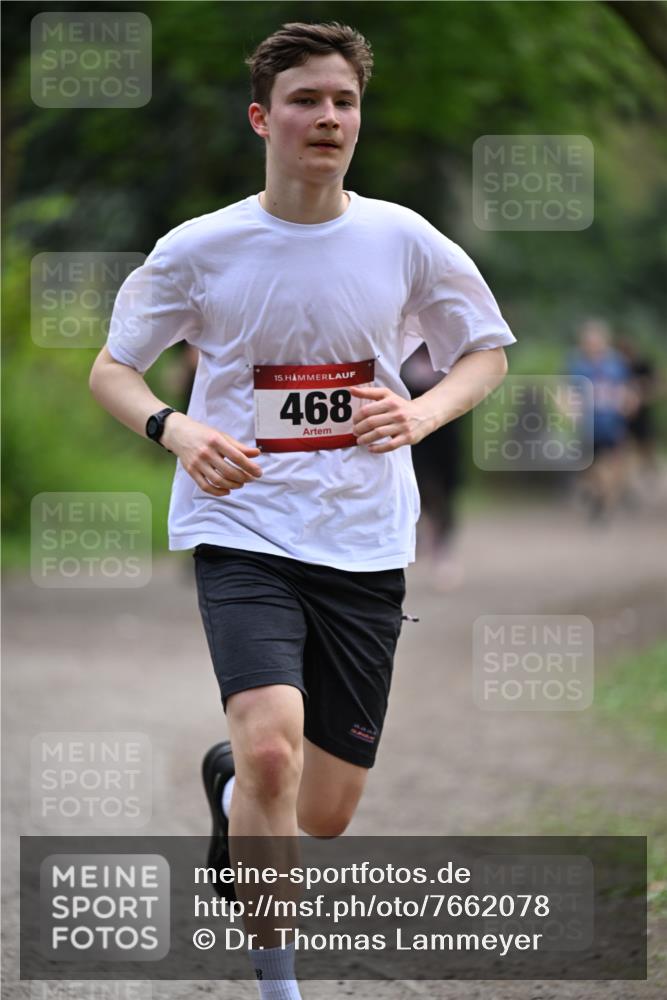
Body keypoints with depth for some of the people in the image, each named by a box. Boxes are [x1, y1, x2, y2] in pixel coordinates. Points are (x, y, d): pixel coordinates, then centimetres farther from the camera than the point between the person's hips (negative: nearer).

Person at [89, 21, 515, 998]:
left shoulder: (403, 240, -1)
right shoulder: (200, 249, -5)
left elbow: (487, 352, 12)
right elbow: (111, 369, 6)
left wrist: (422, 413, -9)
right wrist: (174, 428, -16)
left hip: (365, 545, 2)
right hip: (243, 531, -2)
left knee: (321, 818, 7)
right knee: (273, 748, -27)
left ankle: (229, 790, 44)